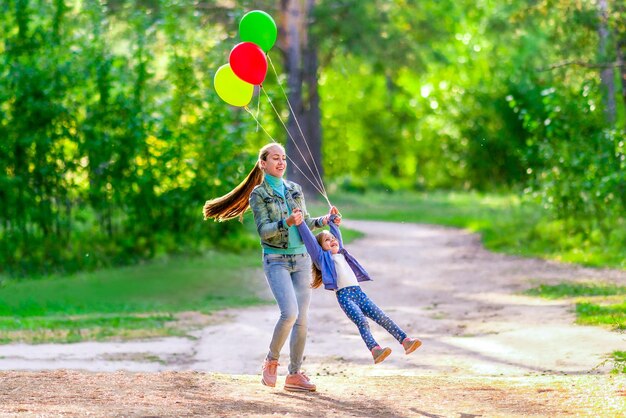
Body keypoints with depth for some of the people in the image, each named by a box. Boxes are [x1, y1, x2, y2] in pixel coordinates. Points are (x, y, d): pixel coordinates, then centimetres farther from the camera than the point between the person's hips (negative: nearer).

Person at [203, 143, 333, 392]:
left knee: (301, 319, 1)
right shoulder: (258, 194, -2)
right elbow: (264, 230, -10)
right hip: (276, 261, -5)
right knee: (290, 313, -21)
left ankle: (294, 374, 8)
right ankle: (271, 360, 1)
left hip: (301, 259, 5)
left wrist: (323, 221, -2)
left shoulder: (295, 189, 11)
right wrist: (287, 223, -25)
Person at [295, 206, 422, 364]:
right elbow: (310, 240, 3)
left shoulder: (341, 253, 29)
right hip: (343, 295, -7)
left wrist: (333, 219, 38)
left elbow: (336, 233, 39)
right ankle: (374, 349, -42)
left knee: (382, 318, -4)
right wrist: (300, 223, -1)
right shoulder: (322, 257, 10)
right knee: (362, 321, -26)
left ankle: (405, 340, -8)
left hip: (358, 292, 7)